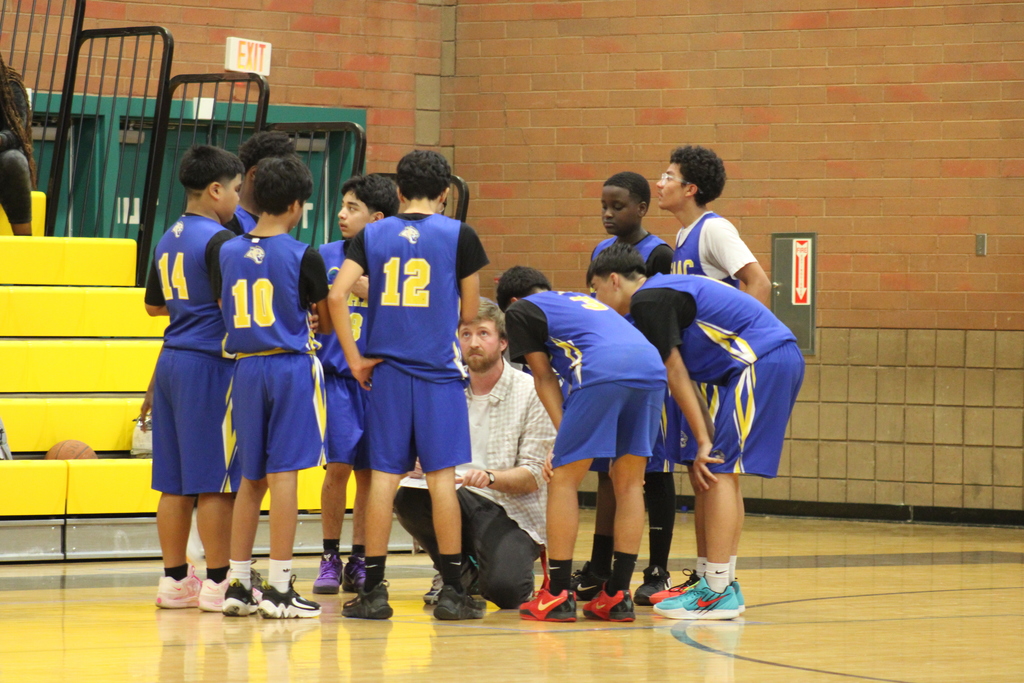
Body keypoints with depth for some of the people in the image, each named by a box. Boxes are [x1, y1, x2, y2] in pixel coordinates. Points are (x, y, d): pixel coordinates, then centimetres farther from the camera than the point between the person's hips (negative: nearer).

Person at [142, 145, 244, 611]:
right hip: (210, 363, -8)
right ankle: (218, 581, -1)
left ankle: (174, 579, 12)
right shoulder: (218, 240, -13)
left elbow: (154, 304, 24)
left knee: (175, 482, 9)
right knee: (216, 480, -4)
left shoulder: (169, 240, 14)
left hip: (171, 362, 8)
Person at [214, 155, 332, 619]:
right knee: (283, 473, -4)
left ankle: (238, 584, 14)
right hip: (291, 366, -4)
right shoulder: (303, 257, -7)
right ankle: (279, 588, -5)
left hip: (245, 368, 5)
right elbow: (326, 323, 0)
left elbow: (223, 310, 12)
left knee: (251, 479, 12)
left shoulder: (227, 253, 5)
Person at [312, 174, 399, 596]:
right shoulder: (326, 257, 3)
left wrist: (371, 291, -18)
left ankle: (358, 562, 15)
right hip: (338, 375, 0)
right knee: (339, 465, -7)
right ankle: (330, 558, 6)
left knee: (369, 472, 5)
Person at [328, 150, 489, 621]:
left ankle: (373, 590, 4)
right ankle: (452, 591, 2)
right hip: (439, 370, -2)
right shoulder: (459, 236, -1)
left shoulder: (372, 235, 5)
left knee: (384, 475, 5)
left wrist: (355, 359, 0)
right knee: (441, 476, 0)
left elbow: (337, 296, -6)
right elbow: (469, 314, 2)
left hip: (386, 370, 2)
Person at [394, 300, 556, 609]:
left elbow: (532, 476, -7)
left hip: (512, 513, -4)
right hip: (458, 501, 4)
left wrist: (490, 477, -27)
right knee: (408, 496, -28)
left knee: (504, 589, -32)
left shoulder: (530, 392, -4)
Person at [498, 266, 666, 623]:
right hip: (653, 367, 6)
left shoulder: (520, 311, 22)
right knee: (628, 484, 15)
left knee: (563, 481, 5)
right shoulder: (583, 300, 39)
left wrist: (563, 433, 12)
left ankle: (558, 595, 5)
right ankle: (618, 596, 15)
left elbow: (545, 379, 16)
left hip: (603, 372, -6)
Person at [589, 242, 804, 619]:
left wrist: (704, 443, -6)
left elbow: (675, 372, -7)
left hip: (761, 361, -10)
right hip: (783, 357, 10)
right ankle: (724, 584, 15)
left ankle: (717, 592, -11)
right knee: (723, 470, 13)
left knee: (721, 471, -9)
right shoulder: (665, 292, 23)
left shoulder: (648, 300, -7)